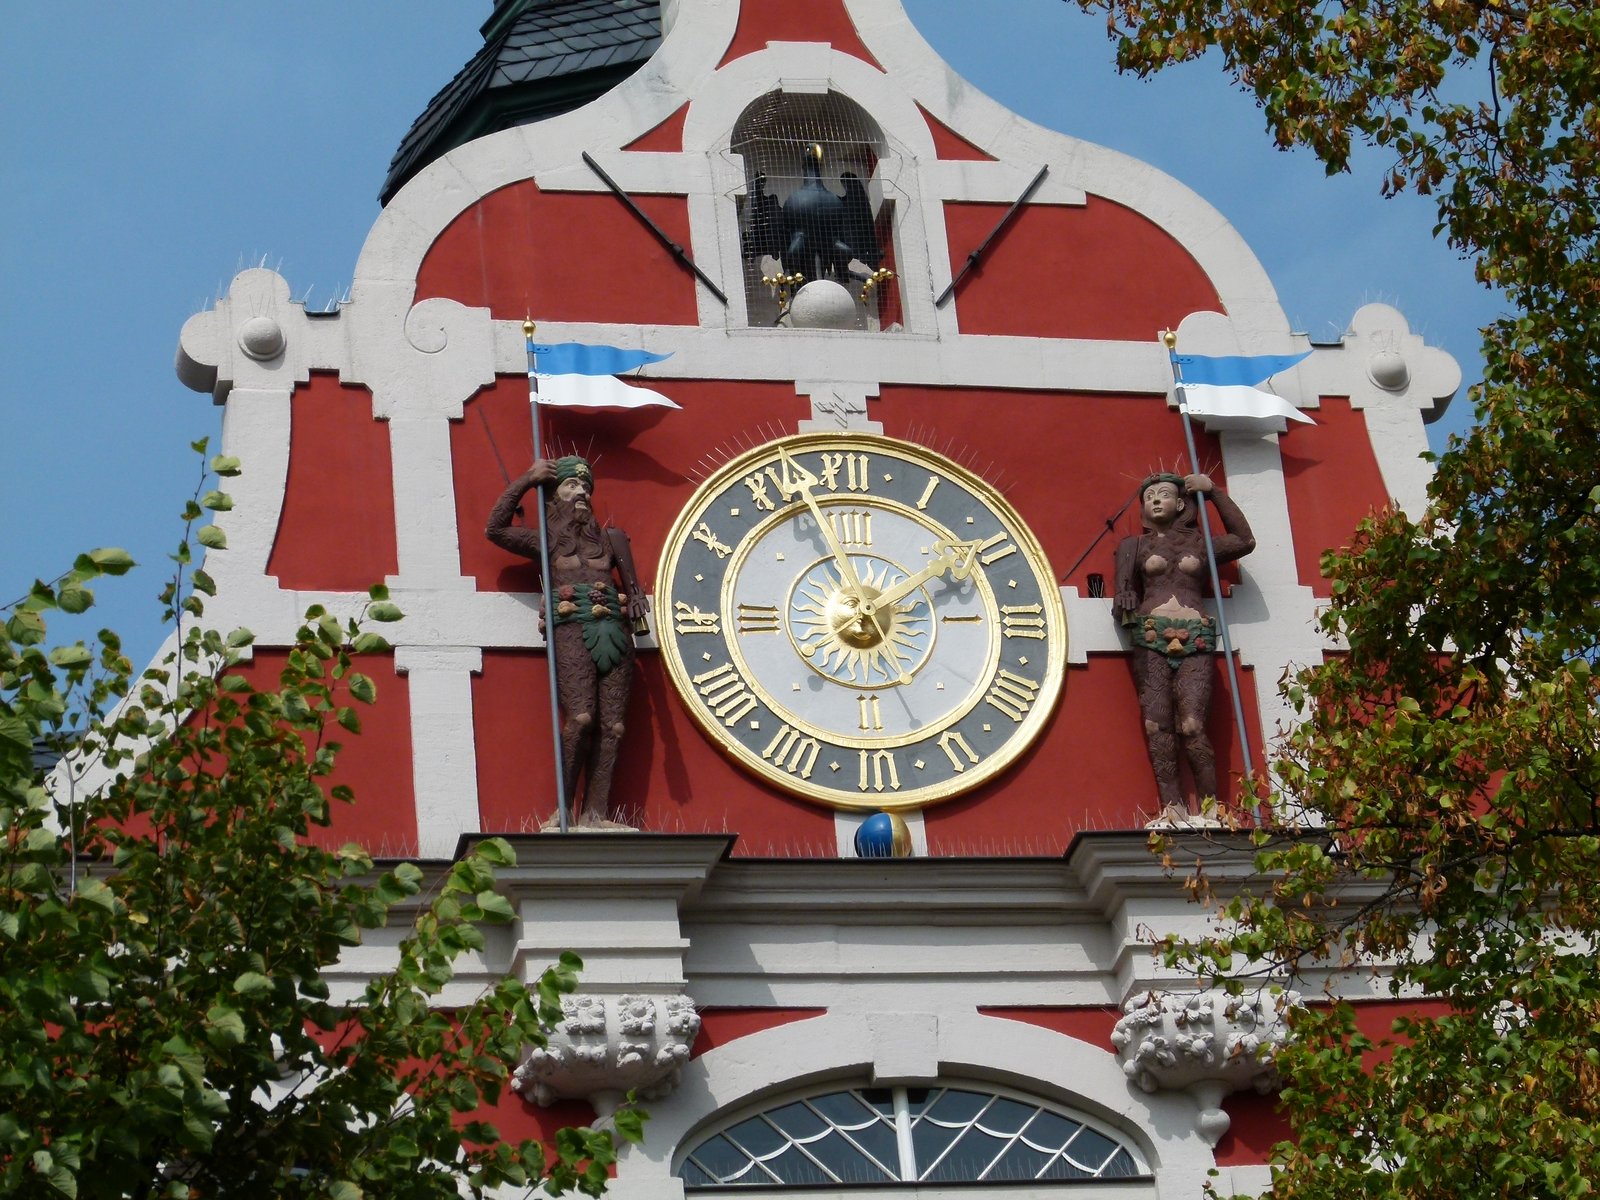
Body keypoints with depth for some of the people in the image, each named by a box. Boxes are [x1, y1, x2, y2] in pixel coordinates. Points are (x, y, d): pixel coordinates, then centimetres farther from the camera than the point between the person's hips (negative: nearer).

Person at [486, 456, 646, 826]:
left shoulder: (611, 538, 23)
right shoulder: (546, 542, 15)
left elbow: (633, 587, 20)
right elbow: (496, 528, 4)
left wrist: (635, 605, -2)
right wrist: (525, 481, 5)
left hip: (613, 632, 4)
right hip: (572, 631, -4)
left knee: (613, 725, -8)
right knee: (581, 717, -22)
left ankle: (594, 812, -9)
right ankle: (563, 809, -16)